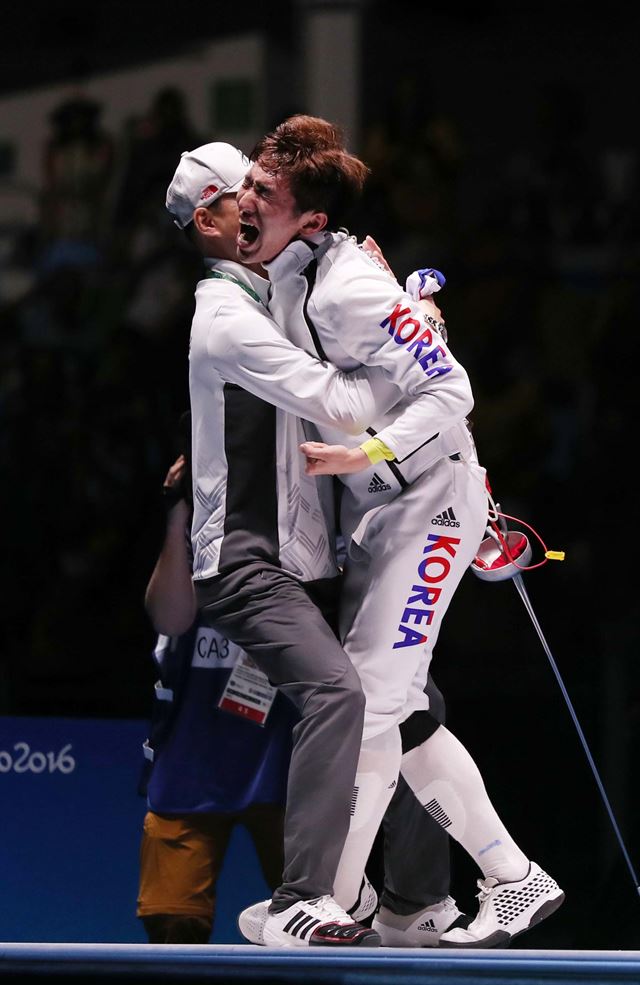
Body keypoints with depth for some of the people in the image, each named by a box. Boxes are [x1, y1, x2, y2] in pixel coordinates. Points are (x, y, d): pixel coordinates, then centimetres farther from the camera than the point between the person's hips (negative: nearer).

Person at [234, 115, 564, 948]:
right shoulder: (283, 277, 4)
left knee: (369, 698, -10)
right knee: (397, 712, 10)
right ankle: (514, 880, 15)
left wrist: (363, 455, -31)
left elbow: (448, 391, -24)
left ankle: (329, 905, -6)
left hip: (428, 503, -10)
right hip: (378, 513, 10)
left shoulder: (345, 291, -24)